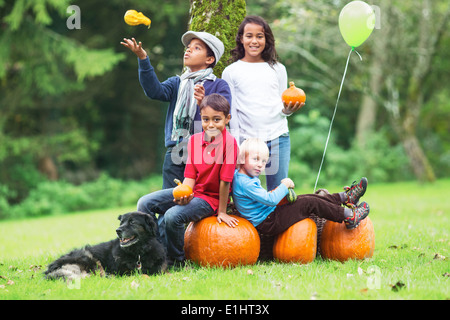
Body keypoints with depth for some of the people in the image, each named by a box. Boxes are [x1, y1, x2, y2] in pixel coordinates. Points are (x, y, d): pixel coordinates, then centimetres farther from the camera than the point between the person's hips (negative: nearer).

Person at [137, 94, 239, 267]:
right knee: (144, 203, -6)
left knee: (173, 215, -30)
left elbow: (225, 180, -17)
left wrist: (222, 211, -12)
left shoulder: (229, 142, -20)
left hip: (210, 198, -7)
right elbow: (190, 175, 1)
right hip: (191, 191, 7)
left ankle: (175, 260, -8)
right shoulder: (194, 140, 1)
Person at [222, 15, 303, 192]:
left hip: (278, 138, 2)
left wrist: (287, 110, -8)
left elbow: (282, 106, 16)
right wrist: (235, 146, -3)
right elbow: (231, 112, 6)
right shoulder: (231, 72, 9)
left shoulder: (277, 69, 14)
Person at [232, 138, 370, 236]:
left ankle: (345, 197, 20)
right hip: (267, 223, -10)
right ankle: (349, 216, 1)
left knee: (306, 198, 11)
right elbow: (270, 200, -27)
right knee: (310, 203, -9)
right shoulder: (245, 183, -25)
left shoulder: (239, 175, 7)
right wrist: (284, 185, -14)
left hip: (270, 215, 10)